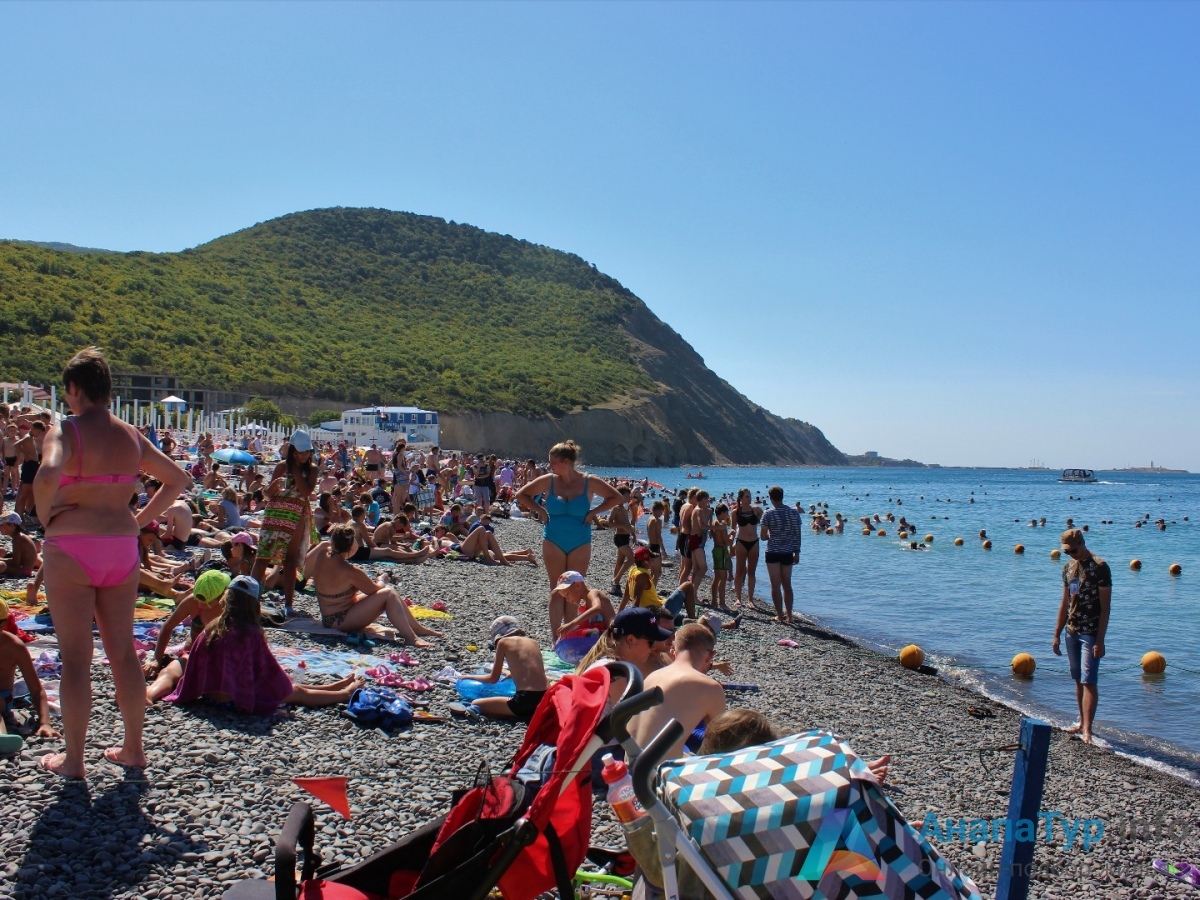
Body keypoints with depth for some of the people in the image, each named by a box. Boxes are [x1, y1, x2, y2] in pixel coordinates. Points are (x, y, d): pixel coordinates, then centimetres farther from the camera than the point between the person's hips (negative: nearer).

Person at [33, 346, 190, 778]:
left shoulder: (66, 430, -10)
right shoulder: (131, 436, 7)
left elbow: (47, 476, -29)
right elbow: (176, 479, 13)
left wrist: (46, 518, -12)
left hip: (71, 549, -5)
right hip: (122, 548, 5)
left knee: (75, 657, 4)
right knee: (123, 651, 14)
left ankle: (72, 758, 14)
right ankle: (134, 747, 23)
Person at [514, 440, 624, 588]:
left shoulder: (589, 482, -6)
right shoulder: (548, 481, -3)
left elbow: (616, 497, 1)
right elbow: (521, 495, 7)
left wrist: (593, 512, -7)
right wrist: (540, 511, -4)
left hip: (580, 544, -1)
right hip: (553, 542, 1)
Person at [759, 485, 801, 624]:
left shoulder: (768, 514, -10)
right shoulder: (794, 513, 0)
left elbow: (763, 536, -9)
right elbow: (797, 534, 4)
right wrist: (797, 552, 12)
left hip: (773, 553, -3)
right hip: (788, 553, 4)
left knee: (776, 585, 4)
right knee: (787, 584, 14)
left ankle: (780, 615, 6)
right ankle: (789, 615, 16)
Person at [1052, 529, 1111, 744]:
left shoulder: (1099, 567, -12)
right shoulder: (1068, 567, 9)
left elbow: (1105, 607, -13)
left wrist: (1100, 640, -17)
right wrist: (1057, 634, 14)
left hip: (1091, 634, -7)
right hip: (1072, 631, 7)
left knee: (1088, 681, -10)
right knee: (1078, 680, 12)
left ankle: (1087, 730, -11)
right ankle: (1082, 723, 22)